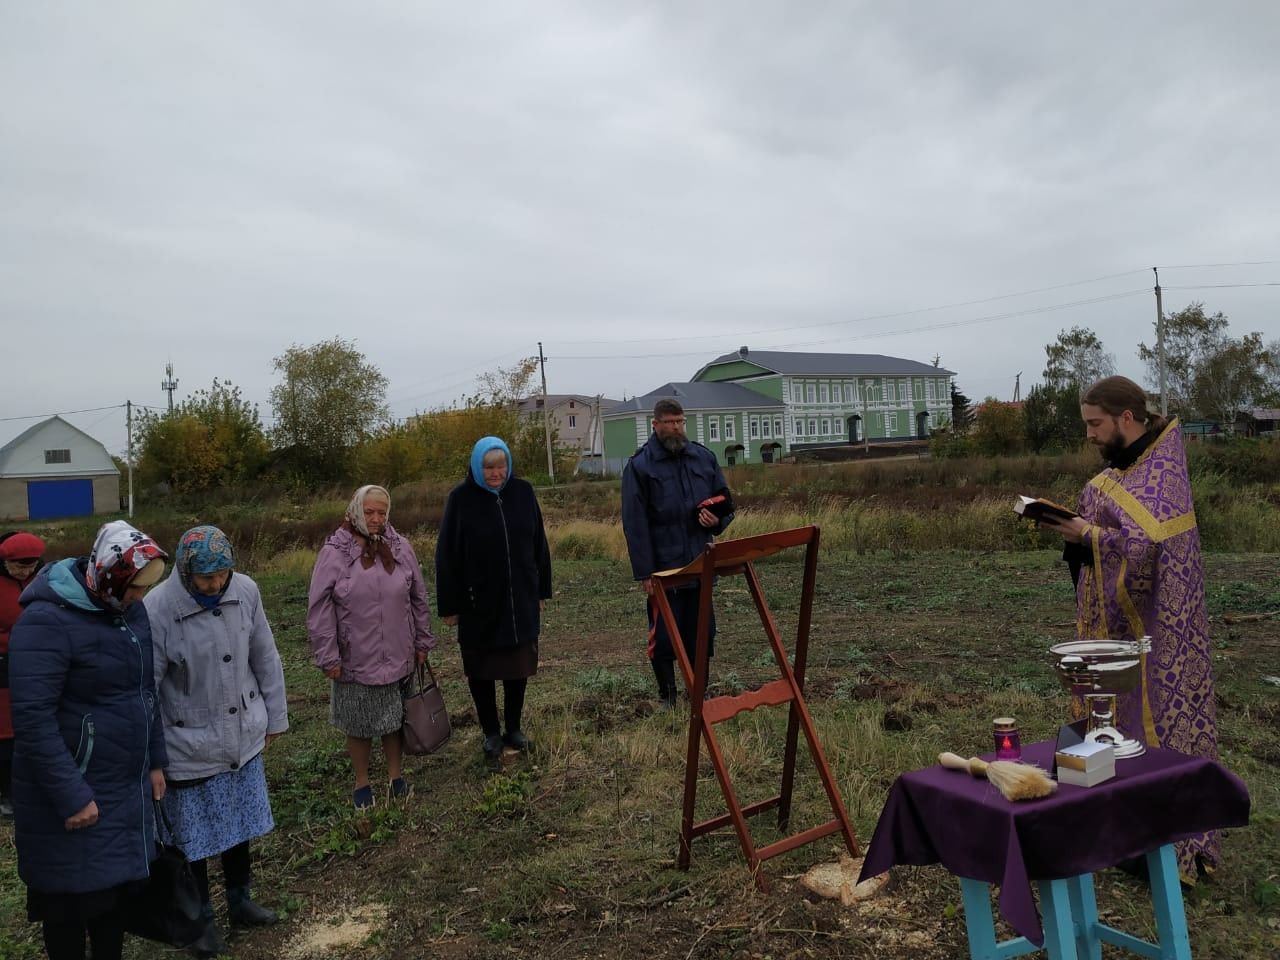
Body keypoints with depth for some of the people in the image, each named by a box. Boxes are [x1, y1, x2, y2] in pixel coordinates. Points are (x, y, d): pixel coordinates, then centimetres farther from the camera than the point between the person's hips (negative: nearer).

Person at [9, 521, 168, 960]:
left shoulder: (128, 608, 4)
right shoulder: (47, 621, -21)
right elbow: (33, 718, -23)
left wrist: (155, 760, 14)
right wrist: (71, 796, -22)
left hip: (126, 787, 7)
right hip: (73, 795, -7)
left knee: (120, 885, 17)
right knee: (71, 900, 8)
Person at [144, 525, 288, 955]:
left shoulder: (245, 591, -11)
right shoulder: (156, 610, -24)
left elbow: (265, 659, 1)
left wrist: (275, 717, 10)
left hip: (243, 737, 4)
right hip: (190, 748, -4)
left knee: (241, 824, 21)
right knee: (193, 837, 14)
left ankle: (240, 900, 43)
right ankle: (201, 917, 36)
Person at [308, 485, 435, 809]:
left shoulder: (400, 548, -1)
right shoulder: (334, 552, -10)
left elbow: (418, 598, 7)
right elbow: (319, 608, -8)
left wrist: (422, 642, 9)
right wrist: (328, 657, -9)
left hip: (397, 656, 2)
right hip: (355, 659, -2)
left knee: (395, 718, 16)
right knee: (358, 724, 12)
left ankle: (395, 775, 35)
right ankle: (361, 782, 32)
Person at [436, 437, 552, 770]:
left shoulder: (523, 492, -2)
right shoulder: (461, 498, -10)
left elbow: (539, 543, 6)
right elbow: (447, 555, -7)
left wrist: (542, 590, 9)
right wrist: (449, 605, -7)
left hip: (521, 600, 3)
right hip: (479, 604, -2)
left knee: (519, 666, 12)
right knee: (482, 670, 9)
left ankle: (513, 728, 30)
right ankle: (492, 734, 25)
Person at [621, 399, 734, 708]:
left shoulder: (704, 457, 8)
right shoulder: (639, 466, -5)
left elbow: (726, 501, 16)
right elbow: (634, 524, -8)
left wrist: (717, 520, -9)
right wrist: (645, 573, -12)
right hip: (663, 568, -4)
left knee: (701, 634, 11)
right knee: (664, 636, 3)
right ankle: (667, 699, 21)